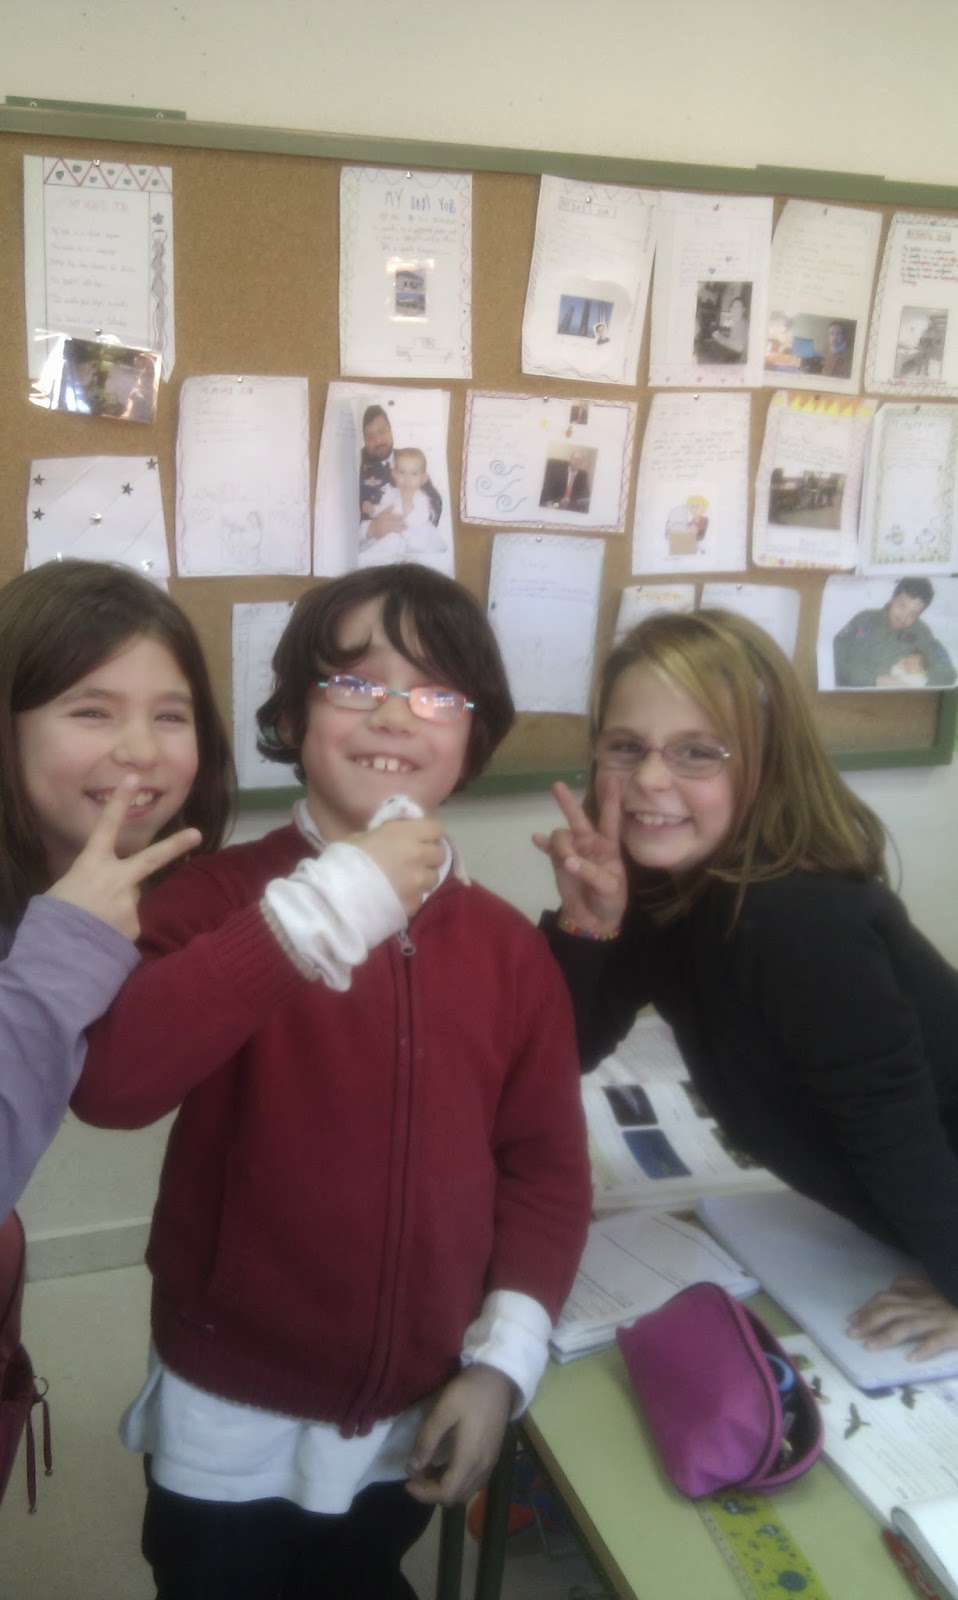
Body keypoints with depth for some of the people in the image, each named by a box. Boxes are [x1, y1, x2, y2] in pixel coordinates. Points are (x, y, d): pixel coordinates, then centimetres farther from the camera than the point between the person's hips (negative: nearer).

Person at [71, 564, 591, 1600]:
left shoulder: (508, 944, -4)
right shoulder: (220, 899, -16)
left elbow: (545, 1162, 1)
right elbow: (108, 1082, -33)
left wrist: (503, 1359, -7)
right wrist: (322, 909, -34)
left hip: (411, 1422, 3)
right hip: (230, 1422, -3)